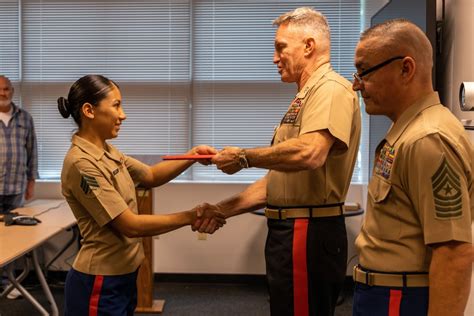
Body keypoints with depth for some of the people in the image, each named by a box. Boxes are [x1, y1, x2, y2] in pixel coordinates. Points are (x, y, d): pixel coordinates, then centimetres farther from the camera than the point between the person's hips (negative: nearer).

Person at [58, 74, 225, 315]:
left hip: (122, 275, 9)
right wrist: (193, 216, -17)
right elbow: (131, 225, -23)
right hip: (99, 283, -9)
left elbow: (151, 176, 14)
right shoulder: (81, 163, -22)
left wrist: (191, 157, -3)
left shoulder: (106, 152, 5)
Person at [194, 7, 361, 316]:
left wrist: (244, 157, -15)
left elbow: (309, 153, -31)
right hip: (290, 230, 10)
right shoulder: (306, 97, 19)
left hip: (309, 234, -10)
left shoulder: (331, 88, -13)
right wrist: (223, 209, 11)